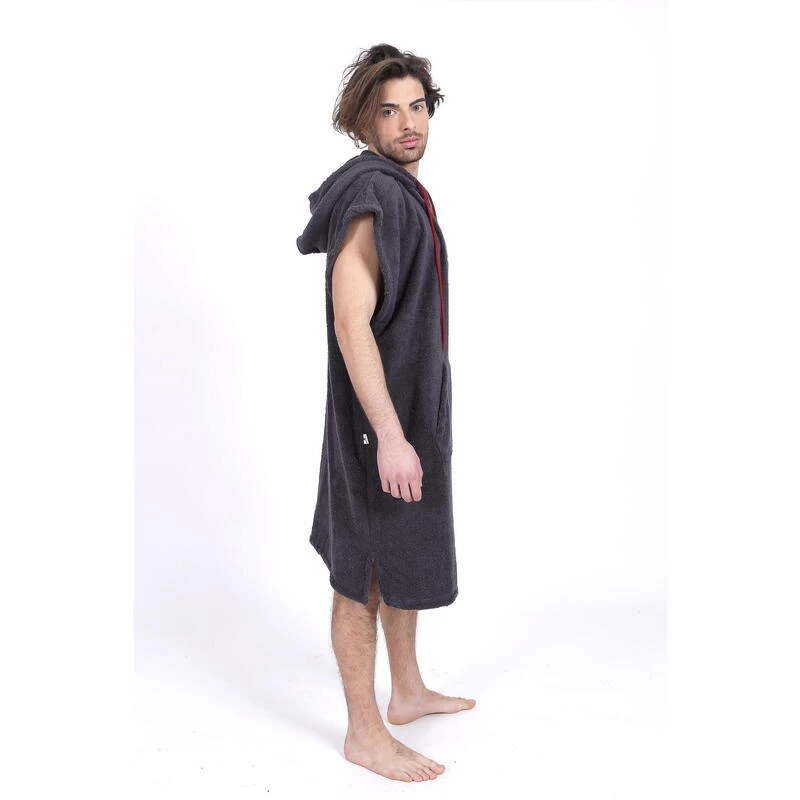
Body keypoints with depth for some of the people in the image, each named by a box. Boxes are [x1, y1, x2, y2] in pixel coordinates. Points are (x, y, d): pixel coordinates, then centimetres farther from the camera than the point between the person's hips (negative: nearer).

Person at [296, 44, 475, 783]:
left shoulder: (404, 192, 11)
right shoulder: (370, 198, -19)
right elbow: (351, 323, -25)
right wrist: (390, 436, -28)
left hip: (413, 403, 10)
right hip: (381, 414, -10)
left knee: (407, 556, 20)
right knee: (365, 574, 2)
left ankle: (409, 691, 37)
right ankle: (365, 733, 17)